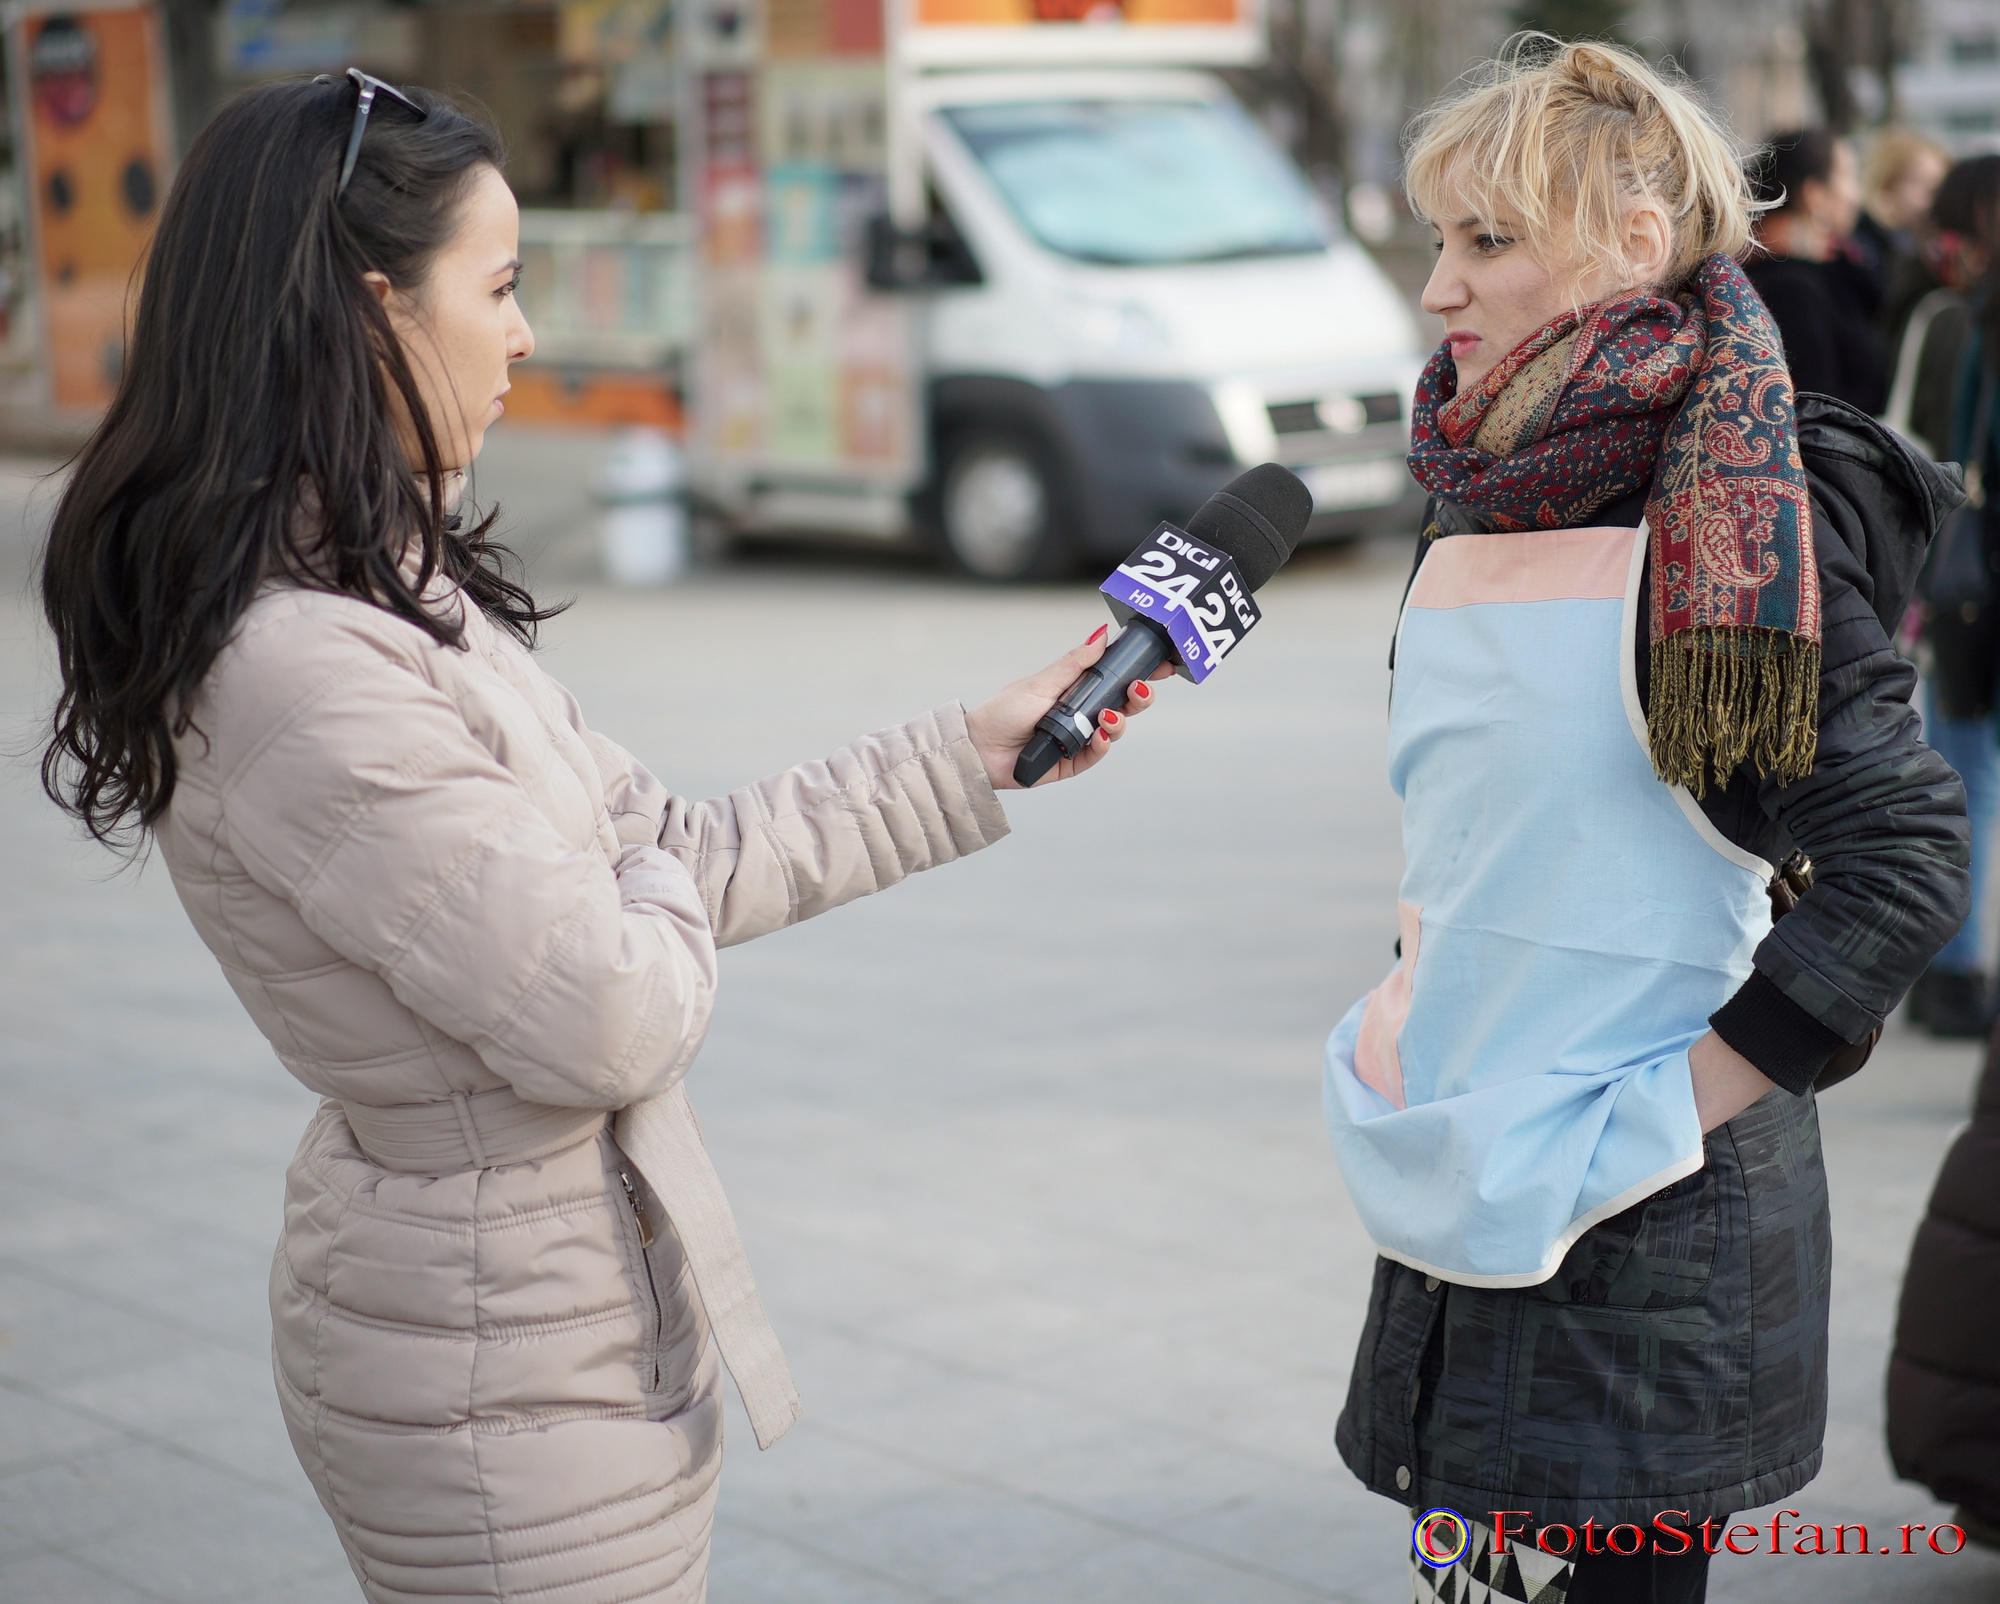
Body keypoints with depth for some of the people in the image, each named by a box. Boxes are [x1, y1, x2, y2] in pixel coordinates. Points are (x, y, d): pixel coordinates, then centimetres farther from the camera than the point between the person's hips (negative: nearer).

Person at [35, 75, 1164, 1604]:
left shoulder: (395, 599, 6)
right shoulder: (307, 675, -26)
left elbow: (677, 844, 11)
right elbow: (611, 1019, -25)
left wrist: (976, 754, 13)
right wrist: (658, 900, -3)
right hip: (509, 1379, -9)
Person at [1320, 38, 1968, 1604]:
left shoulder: (1727, 534, -14)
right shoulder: (1474, 512, 9)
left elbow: (1902, 853, -16)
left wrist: (1669, 1112, -17)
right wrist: (1414, 992, 9)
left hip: (1644, 1230, -7)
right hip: (1465, 1186, 7)